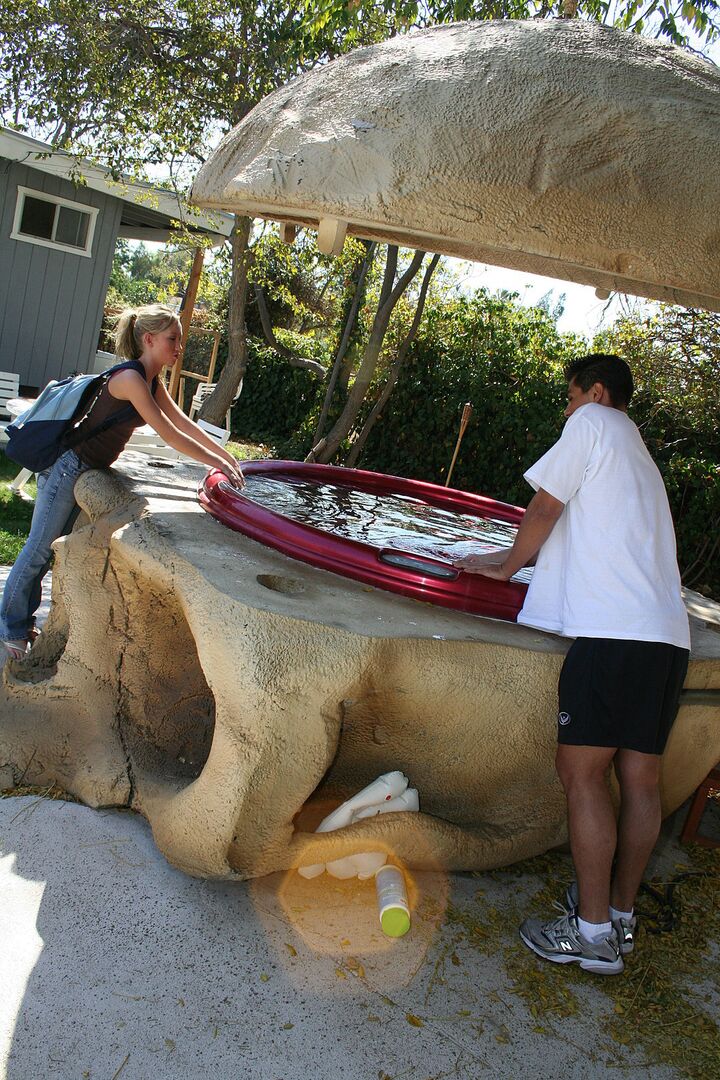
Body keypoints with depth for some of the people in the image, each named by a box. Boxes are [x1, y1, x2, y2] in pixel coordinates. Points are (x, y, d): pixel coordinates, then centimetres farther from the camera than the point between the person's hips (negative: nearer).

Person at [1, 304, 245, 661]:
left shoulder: (152, 382, 6)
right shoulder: (130, 378, -23)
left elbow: (185, 424, 11)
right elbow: (169, 434, -25)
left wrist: (226, 456, 7)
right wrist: (217, 464, -20)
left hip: (88, 470, 10)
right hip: (68, 467, -10)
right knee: (39, 549, 2)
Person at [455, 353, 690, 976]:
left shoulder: (593, 423, 5)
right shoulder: (640, 454, 30)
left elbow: (545, 510, 1)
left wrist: (507, 565, 17)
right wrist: (519, 558, 37)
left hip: (614, 628, -9)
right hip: (669, 632, 9)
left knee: (582, 771, -4)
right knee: (640, 777, 10)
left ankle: (593, 932, 1)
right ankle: (621, 916, 20)